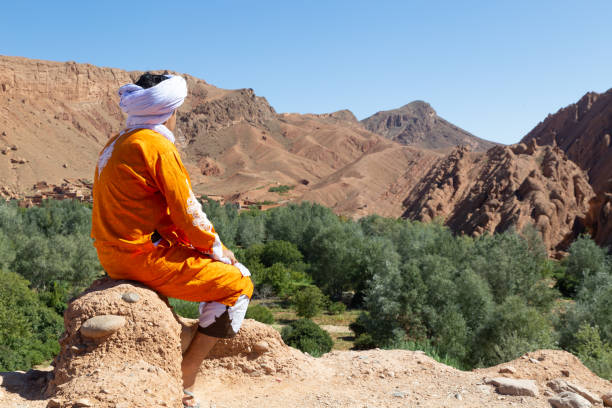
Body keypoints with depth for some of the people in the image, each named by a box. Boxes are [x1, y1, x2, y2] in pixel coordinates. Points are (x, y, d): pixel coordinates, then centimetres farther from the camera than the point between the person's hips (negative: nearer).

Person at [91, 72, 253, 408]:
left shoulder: (116, 144, 15)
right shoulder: (156, 145, -14)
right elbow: (187, 212, -15)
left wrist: (205, 244, 14)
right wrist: (216, 248, 1)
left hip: (115, 254, 10)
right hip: (145, 257, -10)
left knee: (225, 266, 22)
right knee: (237, 284, -4)